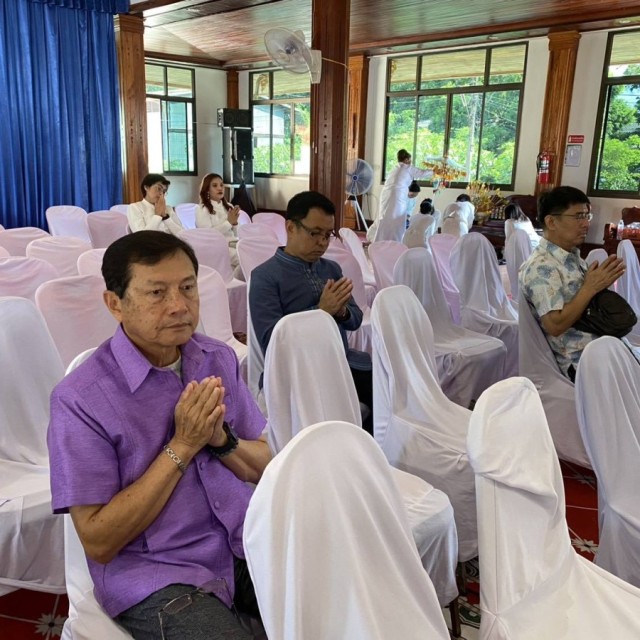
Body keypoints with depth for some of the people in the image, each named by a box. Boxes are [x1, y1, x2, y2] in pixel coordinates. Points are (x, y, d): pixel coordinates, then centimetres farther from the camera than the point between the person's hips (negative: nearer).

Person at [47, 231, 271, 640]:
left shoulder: (220, 358, 2)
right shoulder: (80, 399, -14)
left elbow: (265, 467, 6)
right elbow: (98, 542, -12)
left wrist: (221, 439, -16)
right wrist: (181, 447, -20)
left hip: (247, 543, 5)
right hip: (154, 574, -4)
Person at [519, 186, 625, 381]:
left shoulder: (574, 258, 11)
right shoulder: (541, 267, -15)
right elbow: (555, 325, -22)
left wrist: (602, 283, -1)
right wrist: (591, 287, -17)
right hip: (581, 363, -8)